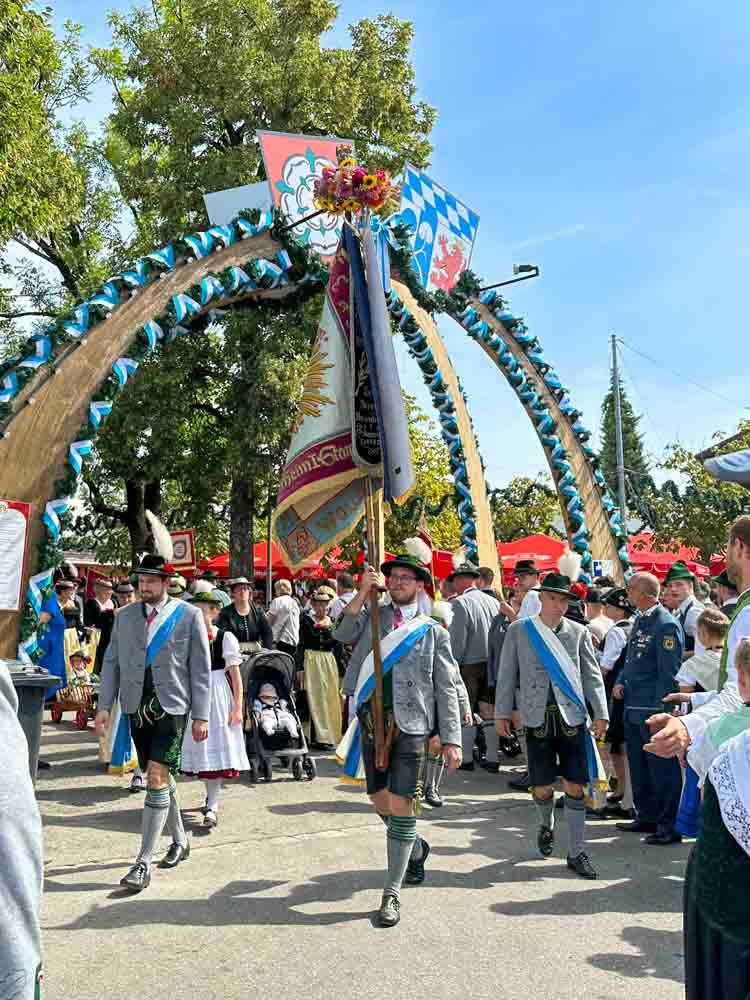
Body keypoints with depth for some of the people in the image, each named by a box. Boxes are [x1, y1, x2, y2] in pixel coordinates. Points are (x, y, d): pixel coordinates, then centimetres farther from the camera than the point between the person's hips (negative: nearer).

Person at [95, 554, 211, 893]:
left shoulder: (189, 615, -2)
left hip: (171, 706, -4)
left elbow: (200, 668, -1)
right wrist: (104, 705, 2)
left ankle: (143, 863, -9)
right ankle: (179, 840, 34)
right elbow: (111, 663, 11)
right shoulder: (125, 616, 9)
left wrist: (201, 716, -4)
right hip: (137, 707, 4)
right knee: (159, 777, 15)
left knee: (157, 778, -12)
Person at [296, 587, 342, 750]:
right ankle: (321, 737, 0)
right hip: (312, 661, -3)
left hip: (330, 662, 3)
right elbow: (301, 645, -3)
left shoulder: (333, 622, 9)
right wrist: (300, 667, -8)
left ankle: (330, 735, 16)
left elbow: (338, 647, 11)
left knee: (331, 699, 5)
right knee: (315, 700, -3)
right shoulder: (307, 620, 0)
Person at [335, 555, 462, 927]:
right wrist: (363, 592, -10)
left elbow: (446, 689, 3)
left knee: (401, 805, -7)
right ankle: (416, 848, 43)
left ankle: (392, 894, 5)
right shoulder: (374, 617, 13)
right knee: (380, 801, 13)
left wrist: (452, 740, -4)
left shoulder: (433, 631, 5)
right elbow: (343, 634, -5)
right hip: (372, 719, 3)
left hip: (410, 724, -3)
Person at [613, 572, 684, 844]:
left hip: (654, 709, -10)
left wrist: (660, 711, -16)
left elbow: (669, 673, -17)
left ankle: (670, 826, 9)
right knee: (638, 766, 18)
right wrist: (620, 681, 7)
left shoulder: (666, 625, -16)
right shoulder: (640, 621, 12)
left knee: (663, 768, -1)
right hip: (633, 708, 10)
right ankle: (646, 817, 31)